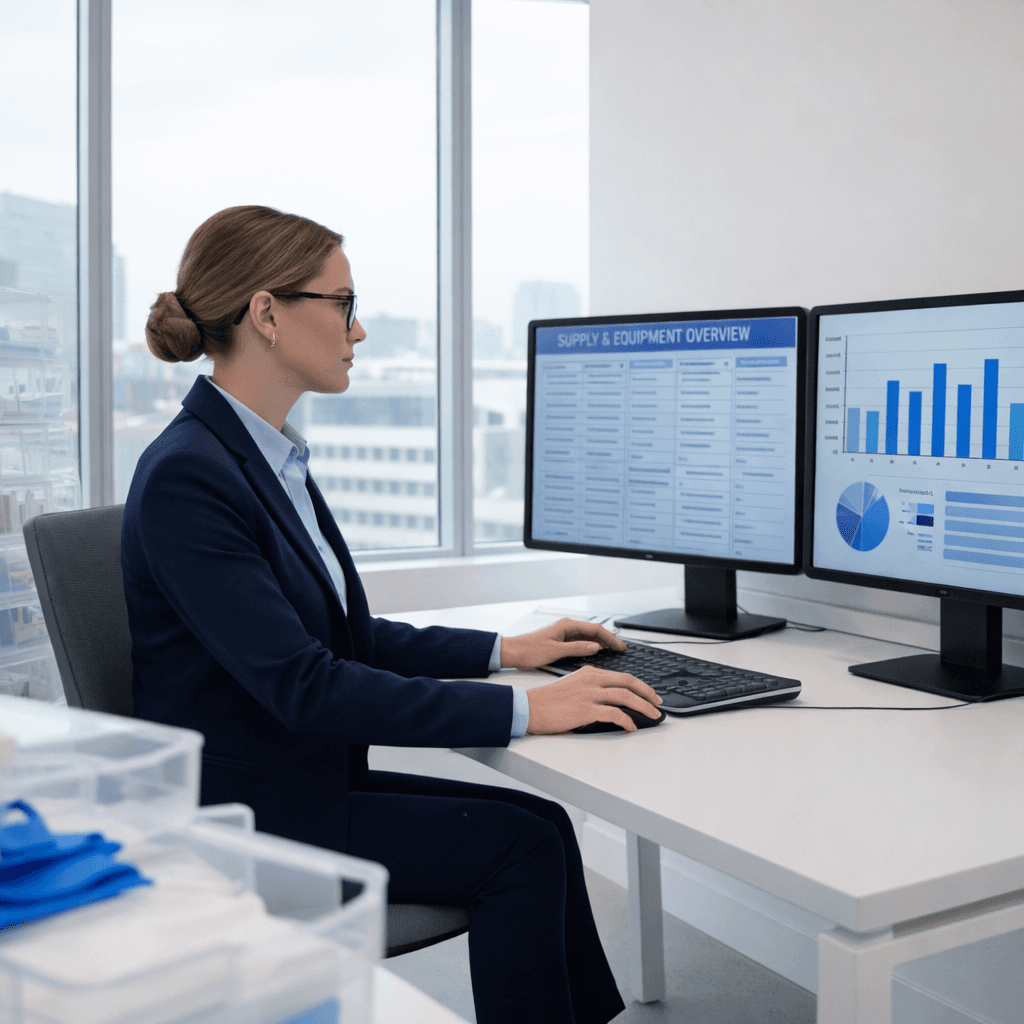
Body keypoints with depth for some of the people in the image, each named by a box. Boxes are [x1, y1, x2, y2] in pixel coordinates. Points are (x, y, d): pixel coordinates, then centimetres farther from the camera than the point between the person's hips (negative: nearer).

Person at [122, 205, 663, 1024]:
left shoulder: (269, 457, 9)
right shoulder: (186, 476, -21)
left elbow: (347, 636, 15)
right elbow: (302, 685, -27)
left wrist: (506, 650, 8)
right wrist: (522, 710, -27)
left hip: (308, 778, 9)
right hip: (242, 814, -8)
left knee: (540, 823, 0)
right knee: (523, 845, -11)